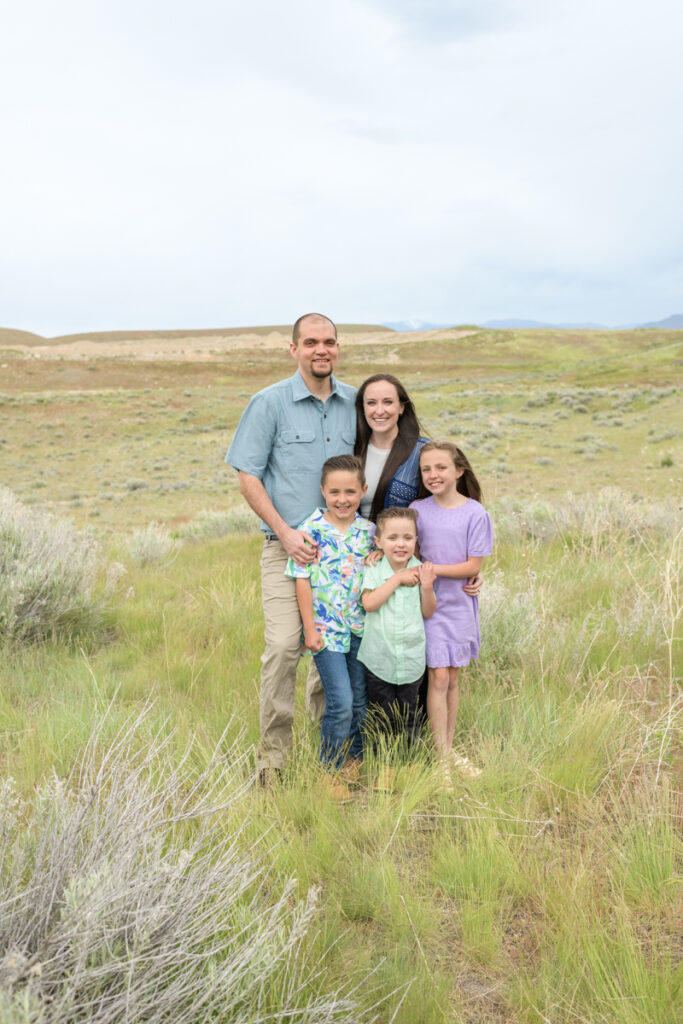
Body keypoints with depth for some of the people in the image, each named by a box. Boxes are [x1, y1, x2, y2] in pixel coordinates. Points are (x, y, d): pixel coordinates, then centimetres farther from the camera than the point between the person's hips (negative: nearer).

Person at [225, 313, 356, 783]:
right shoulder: (270, 402, -1)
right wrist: (285, 532, -11)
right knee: (284, 646, -10)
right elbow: (248, 476, -3)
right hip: (288, 546, -3)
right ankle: (273, 755, 4)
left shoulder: (355, 403, 10)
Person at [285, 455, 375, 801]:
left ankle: (356, 758, 35)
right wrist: (310, 628, -10)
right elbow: (303, 580, -9)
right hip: (327, 627, -5)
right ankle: (330, 769, 13)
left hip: (361, 627, 5)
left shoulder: (368, 530, 3)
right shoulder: (312, 530, -10)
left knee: (361, 699, 14)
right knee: (340, 702, -7)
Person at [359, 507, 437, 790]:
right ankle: (384, 764, 25)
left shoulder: (419, 570, -1)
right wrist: (397, 579, -20)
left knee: (408, 714, 12)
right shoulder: (373, 569, -6)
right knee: (382, 715, 10)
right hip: (378, 657, -1)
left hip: (411, 658, 1)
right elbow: (369, 603, -20)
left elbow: (428, 612, 2)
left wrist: (427, 587, -16)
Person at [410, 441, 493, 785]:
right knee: (439, 678, -3)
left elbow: (473, 566, -10)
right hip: (428, 602, 0)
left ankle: (449, 749, 25)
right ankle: (442, 757, 8)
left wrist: (432, 568, -18)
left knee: (452, 679, 11)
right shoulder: (418, 510, -2)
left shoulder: (475, 513, -7)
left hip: (459, 604, 0)